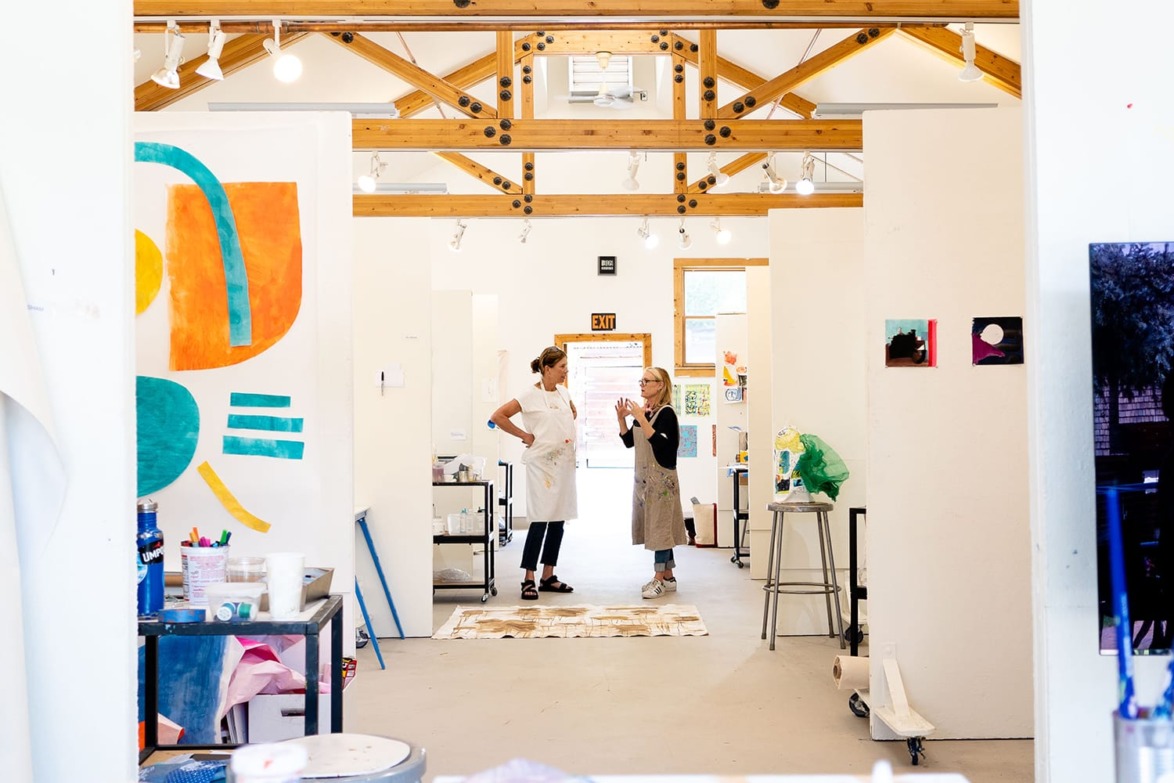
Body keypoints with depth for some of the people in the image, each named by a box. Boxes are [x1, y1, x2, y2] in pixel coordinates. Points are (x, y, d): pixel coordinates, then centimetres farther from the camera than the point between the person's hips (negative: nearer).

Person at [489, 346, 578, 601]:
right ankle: (528, 580, -2)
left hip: (564, 462, 7)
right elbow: (497, 416, -11)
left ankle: (548, 576, 18)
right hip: (541, 462, -7)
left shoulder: (563, 392, 9)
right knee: (541, 520, -9)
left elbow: (573, 412, 30)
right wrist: (524, 435, -9)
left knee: (559, 519, 9)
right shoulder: (530, 396, -10)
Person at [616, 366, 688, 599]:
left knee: (660, 526, -5)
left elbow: (660, 443, -24)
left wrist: (641, 418, -28)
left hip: (661, 478, -8)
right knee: (652, 526, 11)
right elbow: (629, 442, 14)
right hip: (643, 476, 8)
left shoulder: (666, 413, -12)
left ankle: (659, 578, -1)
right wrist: (621, 419, 2)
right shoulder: (643, 411, 11)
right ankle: (667, 577, 19)